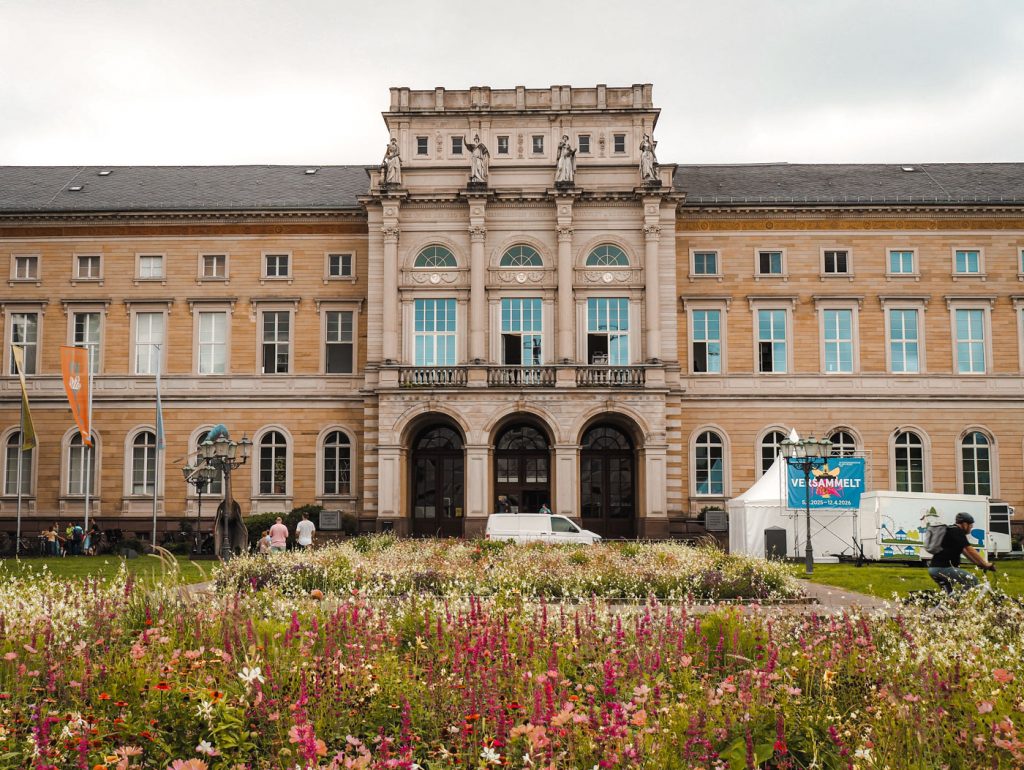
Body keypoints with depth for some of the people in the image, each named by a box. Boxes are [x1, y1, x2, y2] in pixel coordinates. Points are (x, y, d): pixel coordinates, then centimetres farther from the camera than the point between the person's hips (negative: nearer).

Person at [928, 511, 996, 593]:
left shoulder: (951, 531, 22)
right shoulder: (957, 531, -7)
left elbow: (965, 551, 24)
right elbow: (970, 550, -11)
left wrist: (980, 564, 20)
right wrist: (987, 565, -6)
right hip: (943, 568, -10)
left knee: (948, 595, 21)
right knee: (973, 581, -5)